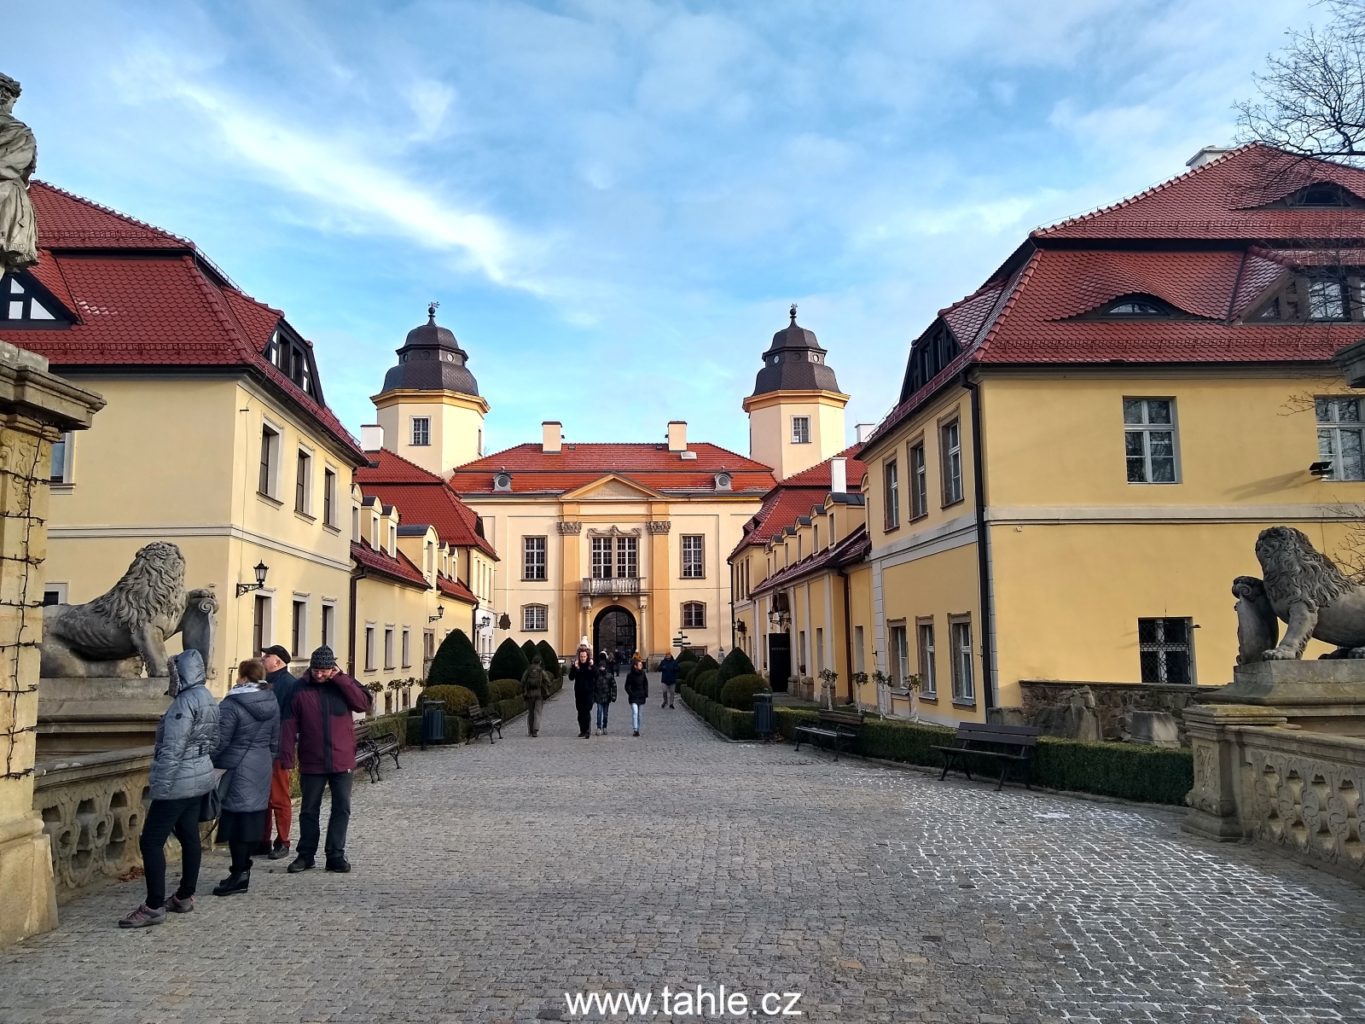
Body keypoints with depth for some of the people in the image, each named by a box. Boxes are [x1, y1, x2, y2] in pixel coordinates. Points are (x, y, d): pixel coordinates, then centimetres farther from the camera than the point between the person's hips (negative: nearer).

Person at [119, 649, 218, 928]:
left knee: (151, 842, -4)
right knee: (189, 837, 15)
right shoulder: (208, 699, 10)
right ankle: (185, 897, 23)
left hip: (178, 782, -10)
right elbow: (212, 740, 16)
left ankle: (154, 907, -3)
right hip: (201, 777, 10)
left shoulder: (185, 703, -19)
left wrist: (160, 786, -18)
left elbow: (172, 749, -21)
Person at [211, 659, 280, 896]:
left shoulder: (231, 704, -15)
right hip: (263, 768, 7)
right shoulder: (272, 702, 7)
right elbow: (275, 741, 14)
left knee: (237, 820, -1)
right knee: (254, 817, 11)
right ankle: (243, 870, 20)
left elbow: (220, 741, -13)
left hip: (238, 769, -7)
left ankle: (239, 873, 3)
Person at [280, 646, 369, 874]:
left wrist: (340, 680, -17)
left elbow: (363, 704, -13)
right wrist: (287, 755, -10)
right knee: (309, 810, 10)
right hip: (311, 762, 0)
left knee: (342, 808, 4)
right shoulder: (300, 688, -3)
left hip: (341, 761, 1)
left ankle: (336, 855, 13)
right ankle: (305, 855, 23)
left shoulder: (343, 683, 1)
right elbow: (290, 724, -3)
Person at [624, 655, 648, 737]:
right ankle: (635, 729, -18)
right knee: (635, 712, -17)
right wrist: (631, 694, -13)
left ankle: (638, 729, 18)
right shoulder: (630, 675, -7)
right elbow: (627, 686, -4)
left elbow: (646, 684, 14)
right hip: (633, 697, -5)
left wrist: (646, 694, 6)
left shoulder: (643, 674, 6)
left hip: (641, 697, 5)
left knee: (640, 714, 9)